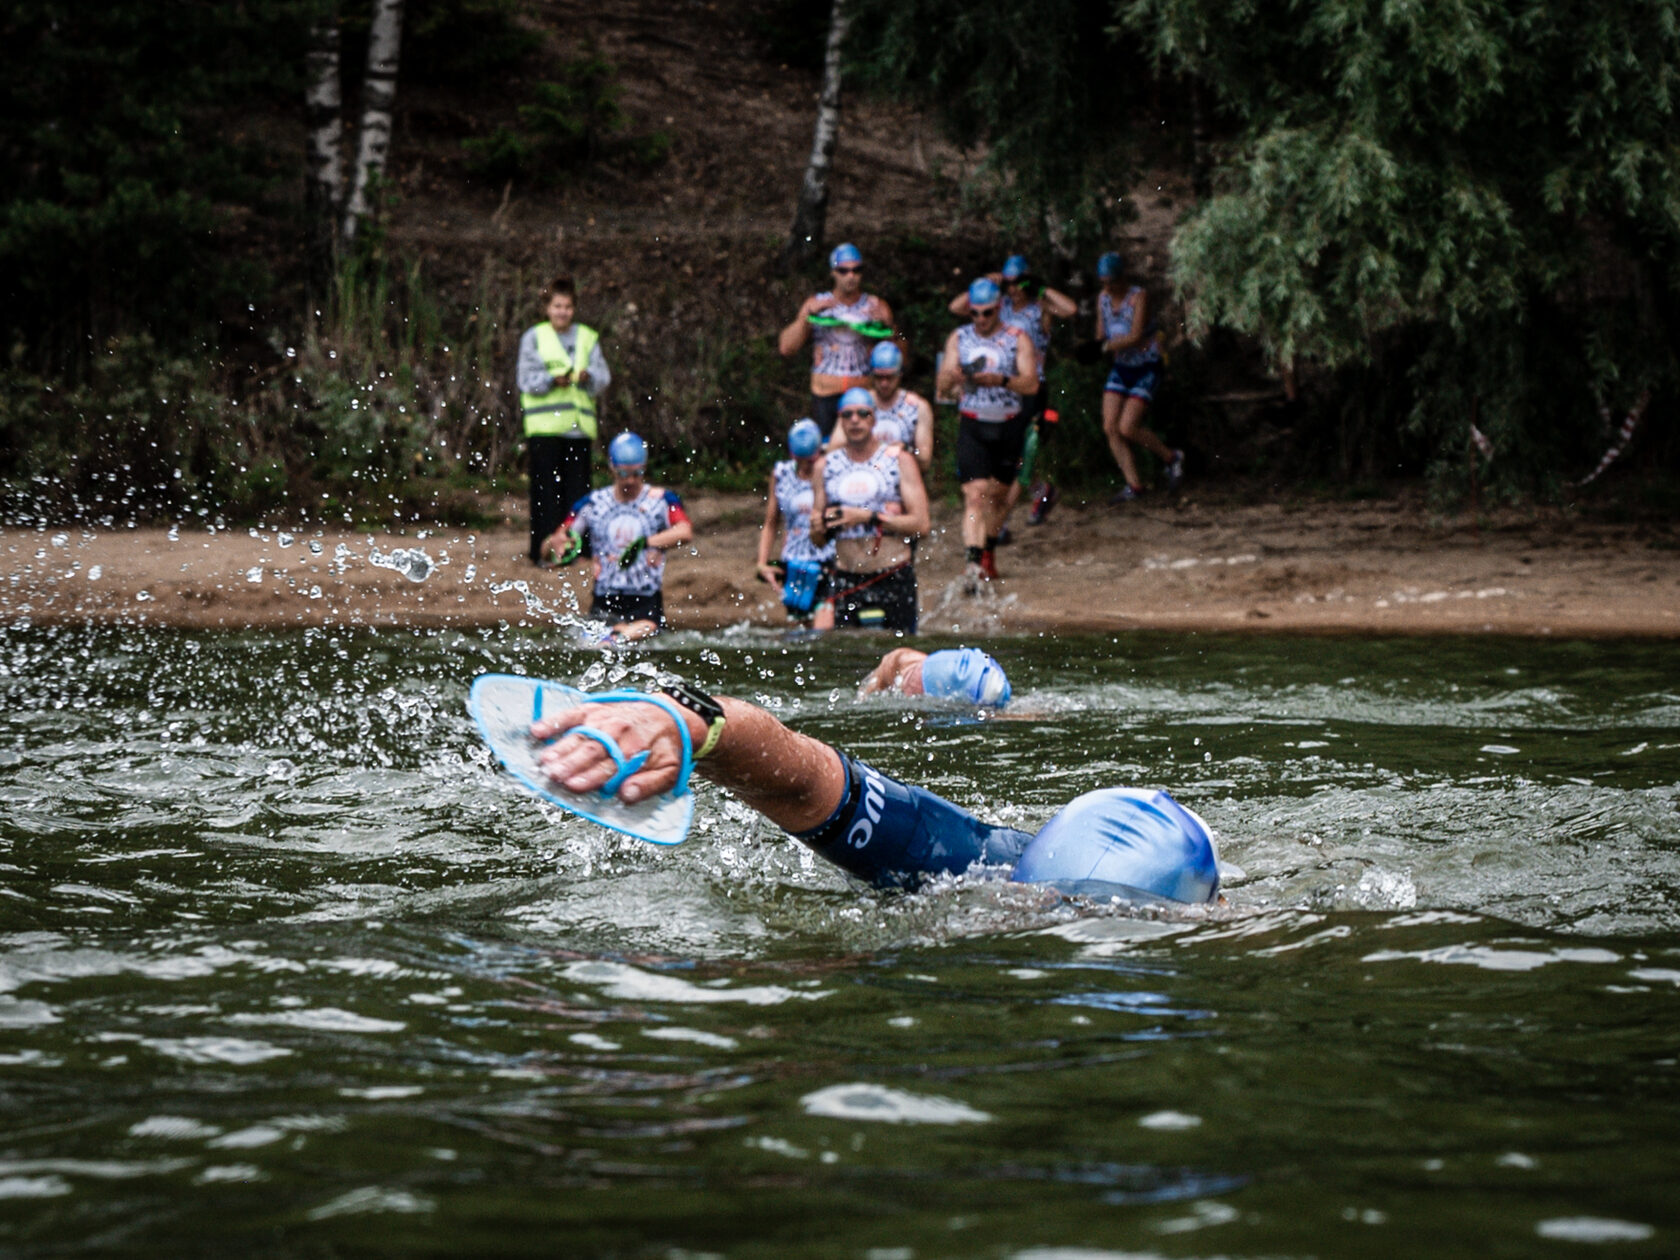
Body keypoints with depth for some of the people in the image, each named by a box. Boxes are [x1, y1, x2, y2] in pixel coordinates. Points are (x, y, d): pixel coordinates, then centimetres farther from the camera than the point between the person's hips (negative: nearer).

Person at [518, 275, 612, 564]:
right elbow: (527, 379, -2)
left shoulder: (587, 338, 15)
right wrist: (553, 380, -21)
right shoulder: (534, 337, 7)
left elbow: (602, 376, 6)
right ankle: (544, 549, -3)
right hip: (544, 425, -3)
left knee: (577, 489, 1)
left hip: (578, 426, 3)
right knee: (546, 489, -6)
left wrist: (588, 377, -16)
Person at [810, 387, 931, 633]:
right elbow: (819, 541, 14)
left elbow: (921, 523, -7)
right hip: (846, 582, 2)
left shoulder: (899, 460, 3)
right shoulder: (825, 467, 11)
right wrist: (818, 528, -10)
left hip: (894, 579, -2)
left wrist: (869, 517, -13)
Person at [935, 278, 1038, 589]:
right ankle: (974, 562, -26)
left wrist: (1001, 380, -32)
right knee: (975, 494, -15)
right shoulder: (958, 339, 5)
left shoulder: (1018, 339, -1)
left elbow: (1031, 384, -13)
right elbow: (942, 384, -2)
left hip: (1008, 426, 1)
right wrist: (955, 376, -26)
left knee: (997, 495, 11)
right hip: (972, 426, -1)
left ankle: (988, 554, 31)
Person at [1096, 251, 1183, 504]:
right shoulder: (1103, 298, 2)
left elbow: (1136, 336, -25)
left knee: (1127, 427, -14)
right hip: (1121, 368, 6)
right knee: (1110, 428, -5)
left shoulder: (1139, 296, -17)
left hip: (1146, 368, -6)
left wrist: (1105, 346, -33)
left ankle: (1171, 457, 10)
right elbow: (1101, 335, 5)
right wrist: (1100, 344, -18)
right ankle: (1133, 485, 4)